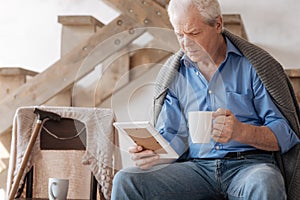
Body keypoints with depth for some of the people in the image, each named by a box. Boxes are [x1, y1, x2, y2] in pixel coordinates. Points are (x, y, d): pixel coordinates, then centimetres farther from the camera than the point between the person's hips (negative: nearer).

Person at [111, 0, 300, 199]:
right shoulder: (174, 75, 13)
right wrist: (151, 153, -8)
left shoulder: (253, 66, 1)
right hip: (196, 167, 3)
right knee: (126, 181, -20)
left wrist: (240, 132, -22)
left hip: (250, 162, -2)